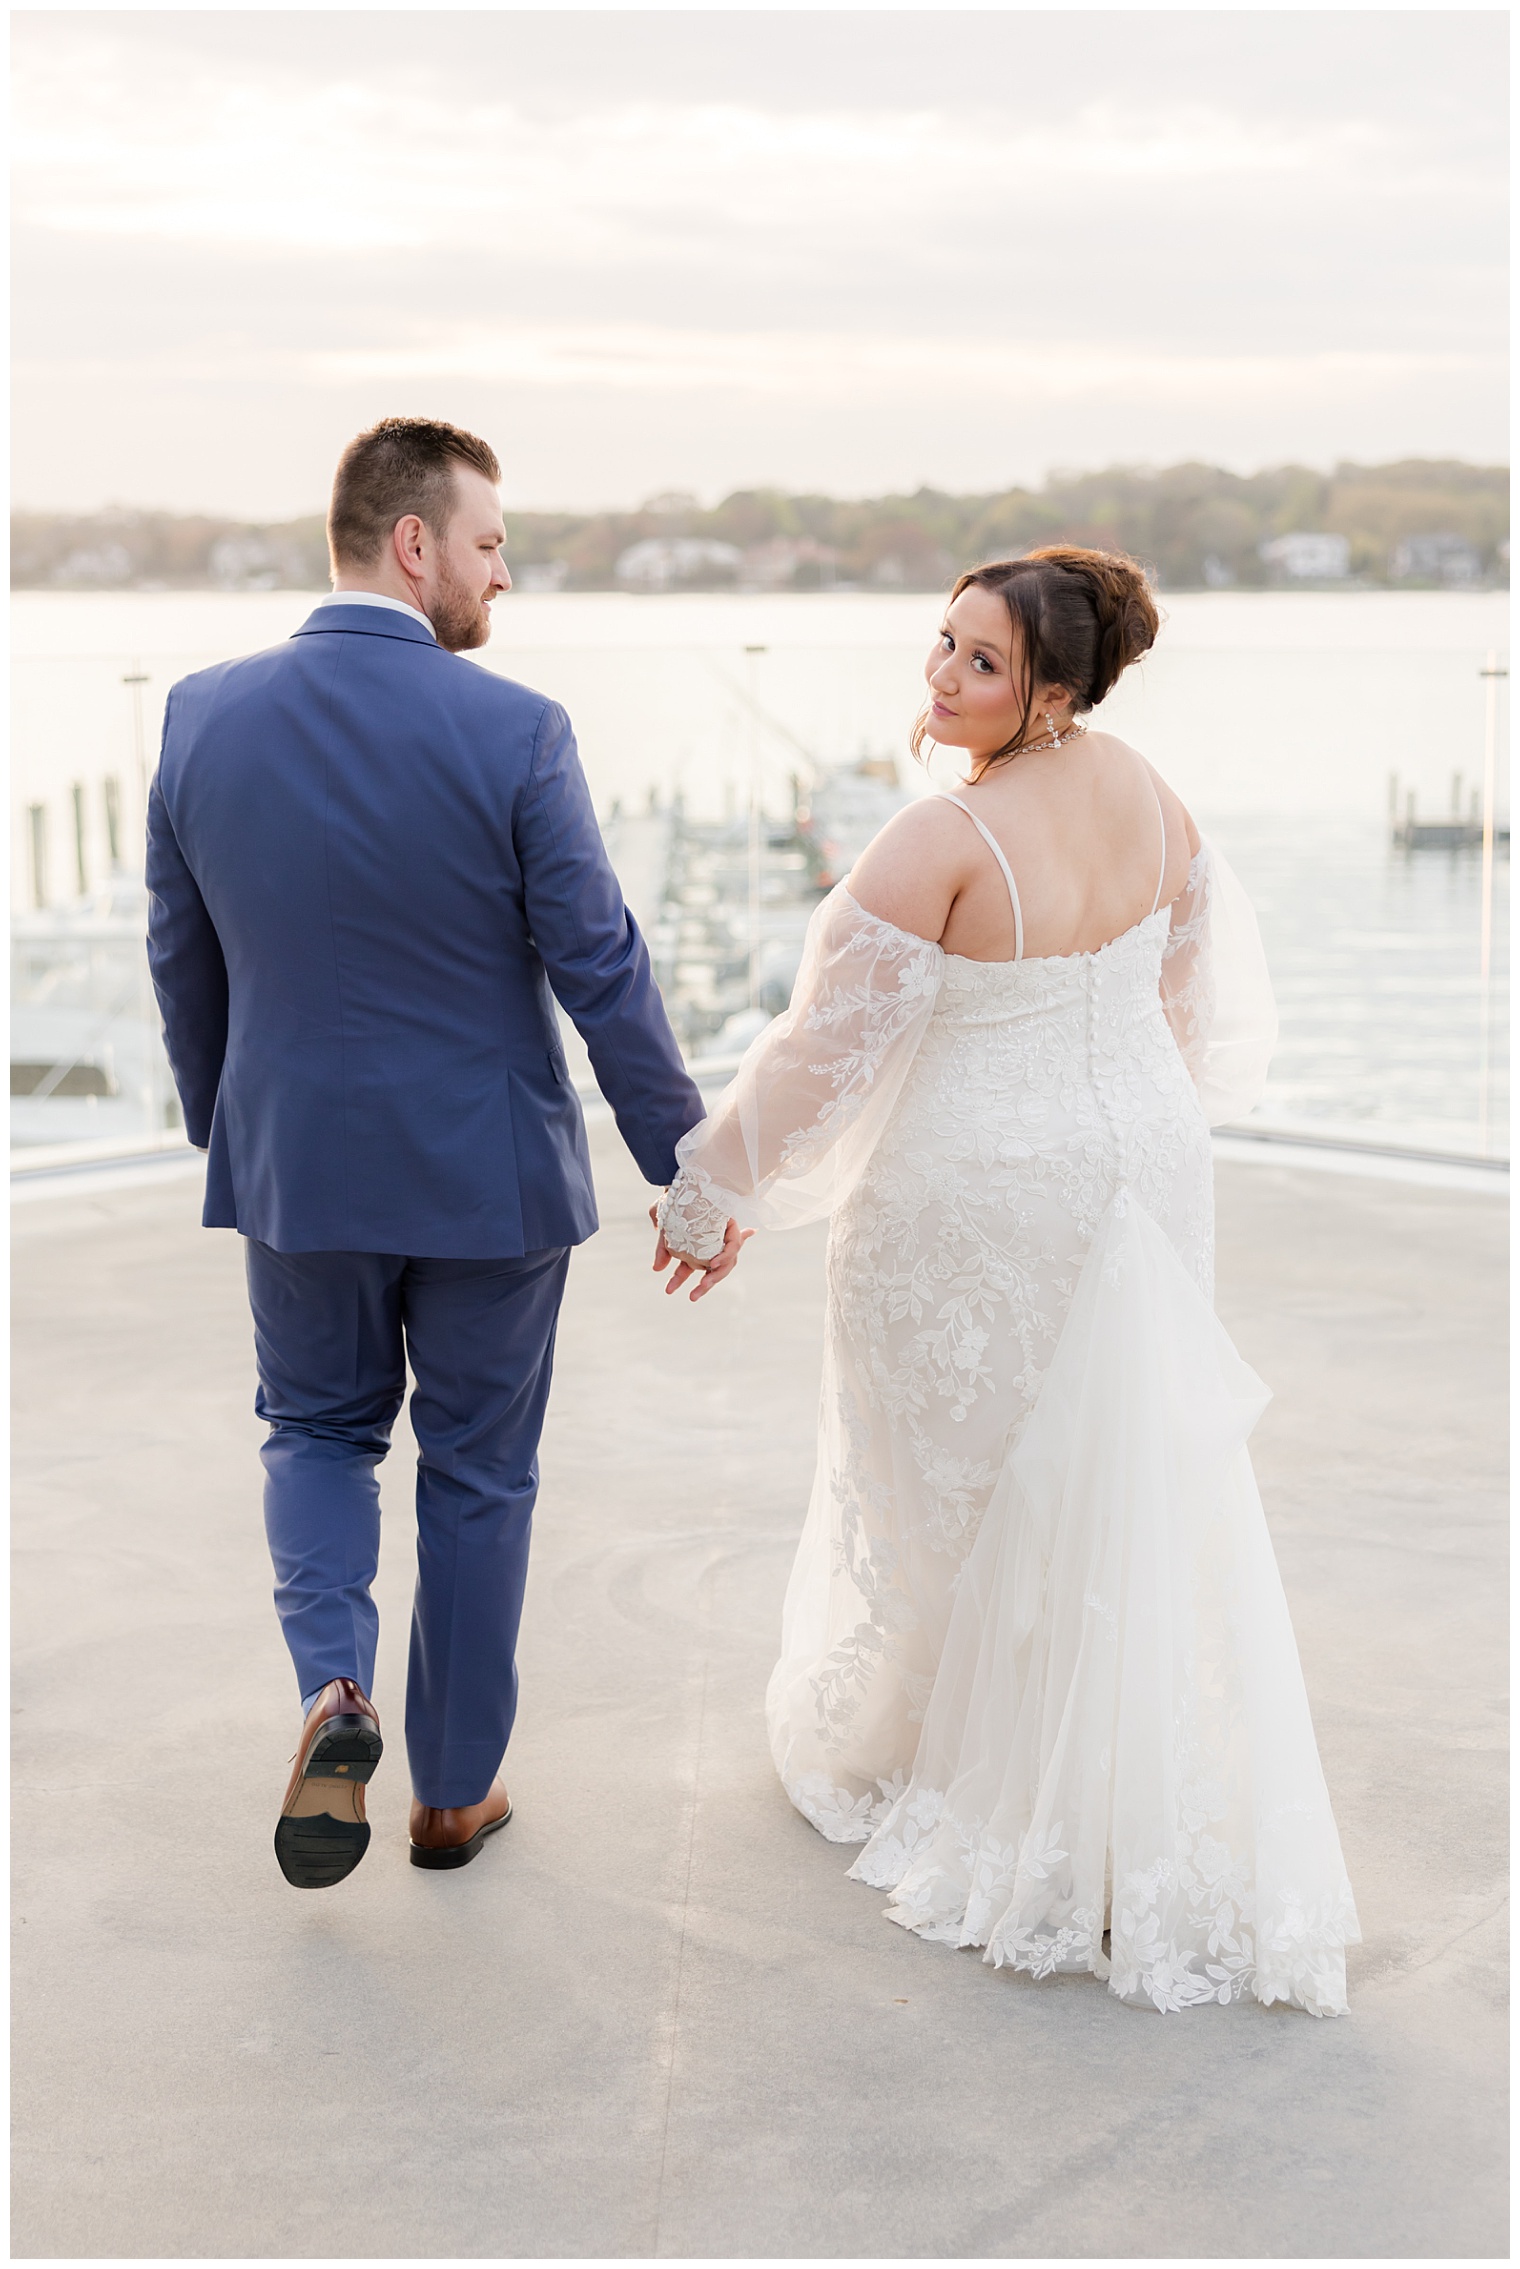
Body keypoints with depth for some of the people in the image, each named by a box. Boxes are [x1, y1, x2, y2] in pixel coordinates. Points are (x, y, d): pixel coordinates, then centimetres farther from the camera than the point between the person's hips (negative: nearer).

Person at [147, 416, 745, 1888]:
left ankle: (331, 1683, 0)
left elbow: (182, 962, 5)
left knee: (319, 1428, 24)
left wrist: (219, 1130, 20)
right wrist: (685, 1169, -3)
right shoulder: (515, 733, -17)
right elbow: (602, 975, -14)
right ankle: (454, 1790, 26)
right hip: (487, 1172, -2)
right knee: (477, 1471, 15)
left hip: (293, 1162, 3)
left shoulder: (203, 717, -5)